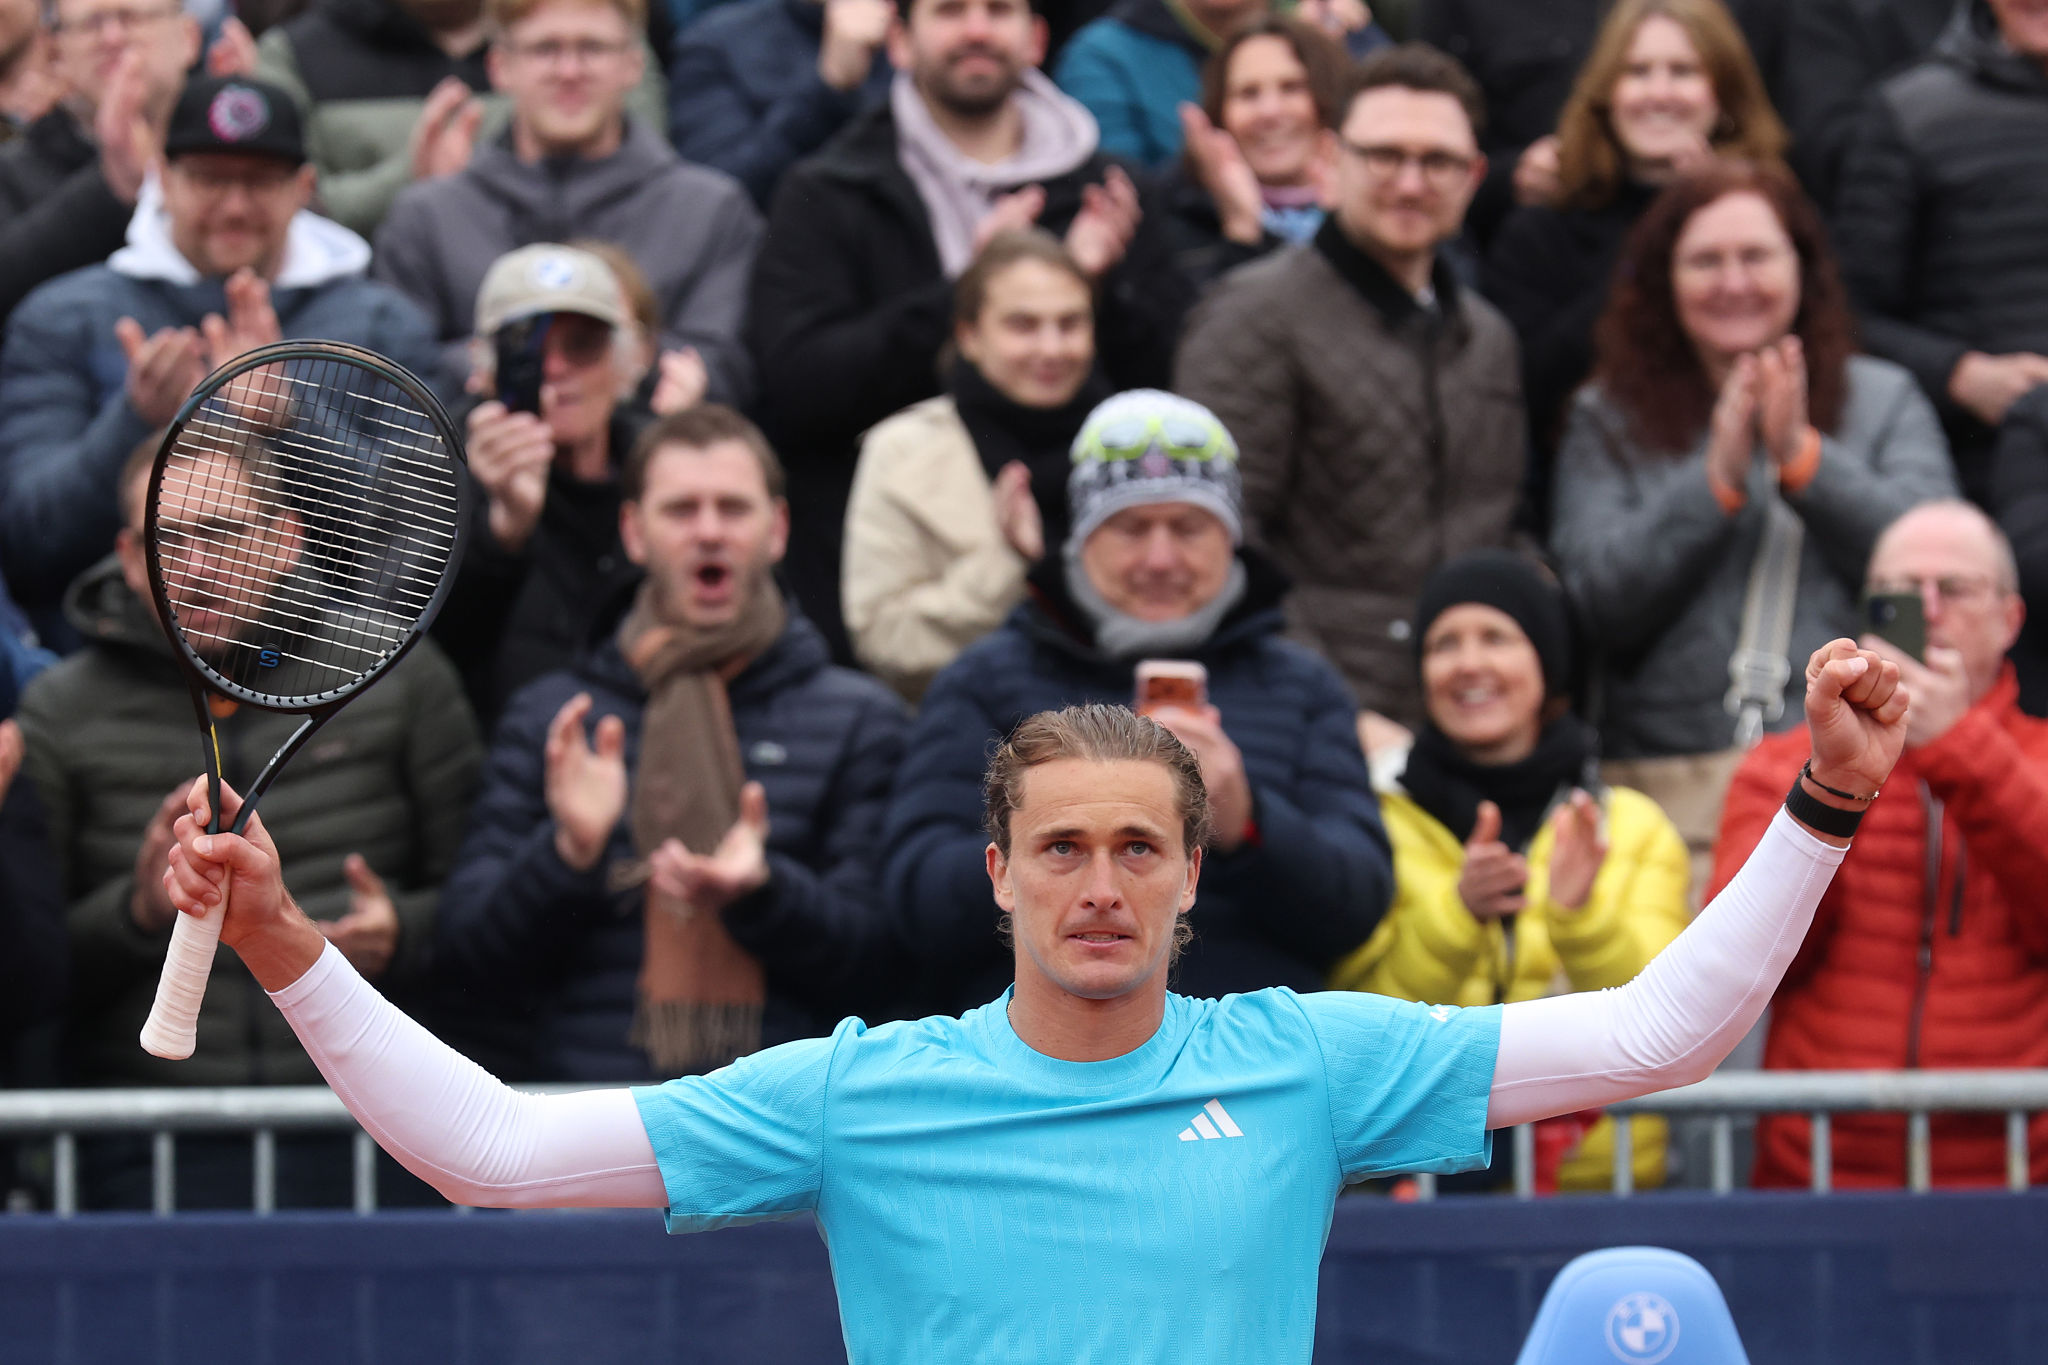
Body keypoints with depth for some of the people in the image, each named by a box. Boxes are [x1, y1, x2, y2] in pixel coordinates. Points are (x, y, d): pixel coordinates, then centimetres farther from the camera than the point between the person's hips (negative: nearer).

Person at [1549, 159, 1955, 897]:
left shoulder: (1885, 400, 14)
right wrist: (1716, 480, -6)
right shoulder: (1609, 421, 13)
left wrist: (1803, 457, -7)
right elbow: (1595, 606, 2)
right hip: (1671, 778, 0)